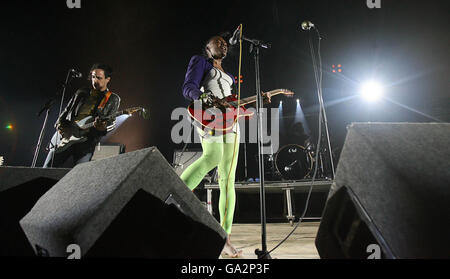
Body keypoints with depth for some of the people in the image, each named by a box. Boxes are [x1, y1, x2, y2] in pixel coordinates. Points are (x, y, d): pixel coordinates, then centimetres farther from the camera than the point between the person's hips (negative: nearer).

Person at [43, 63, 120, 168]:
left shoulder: (113, 99, 7)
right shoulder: (81, 92, 18)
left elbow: (111, 122, -2)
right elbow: (66, 111, 23)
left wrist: (103, 127, -25)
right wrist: (60, 125, 3)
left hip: (87, 141, -3)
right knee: (47, 169, 0)